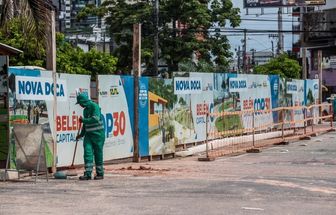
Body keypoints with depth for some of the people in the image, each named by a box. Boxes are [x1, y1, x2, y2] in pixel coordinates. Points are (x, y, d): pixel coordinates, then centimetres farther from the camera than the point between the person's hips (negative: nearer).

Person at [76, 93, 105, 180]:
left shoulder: (95, 107, -10)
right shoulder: (85, 110, 15)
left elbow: (95, 119, -23)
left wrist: (83, 120, -14)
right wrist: (81, 134, 24)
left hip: (98, 134, -7)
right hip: (88, 134, 7)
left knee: (98, 154, 0)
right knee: (87, 152, -7)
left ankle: (100, 173, 11)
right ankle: (87, 174, -11)